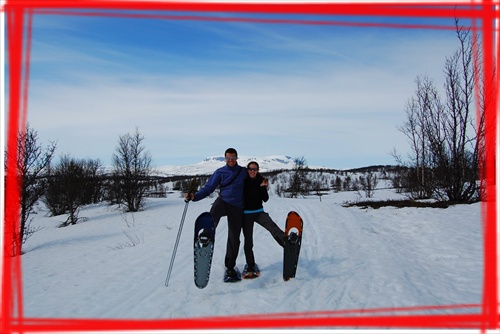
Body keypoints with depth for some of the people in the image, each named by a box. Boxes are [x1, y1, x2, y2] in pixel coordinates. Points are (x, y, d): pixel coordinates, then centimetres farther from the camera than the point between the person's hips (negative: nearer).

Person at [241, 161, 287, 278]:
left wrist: (263, 187, -15)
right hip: (246, 214, -1)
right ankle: (250, 266, 13)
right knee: (248, 241, 2)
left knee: (272, 226, -28)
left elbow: (265, 199, -2)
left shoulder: (260, 181, 2)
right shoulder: (243, 181, -3)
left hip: (259, 212, 1)